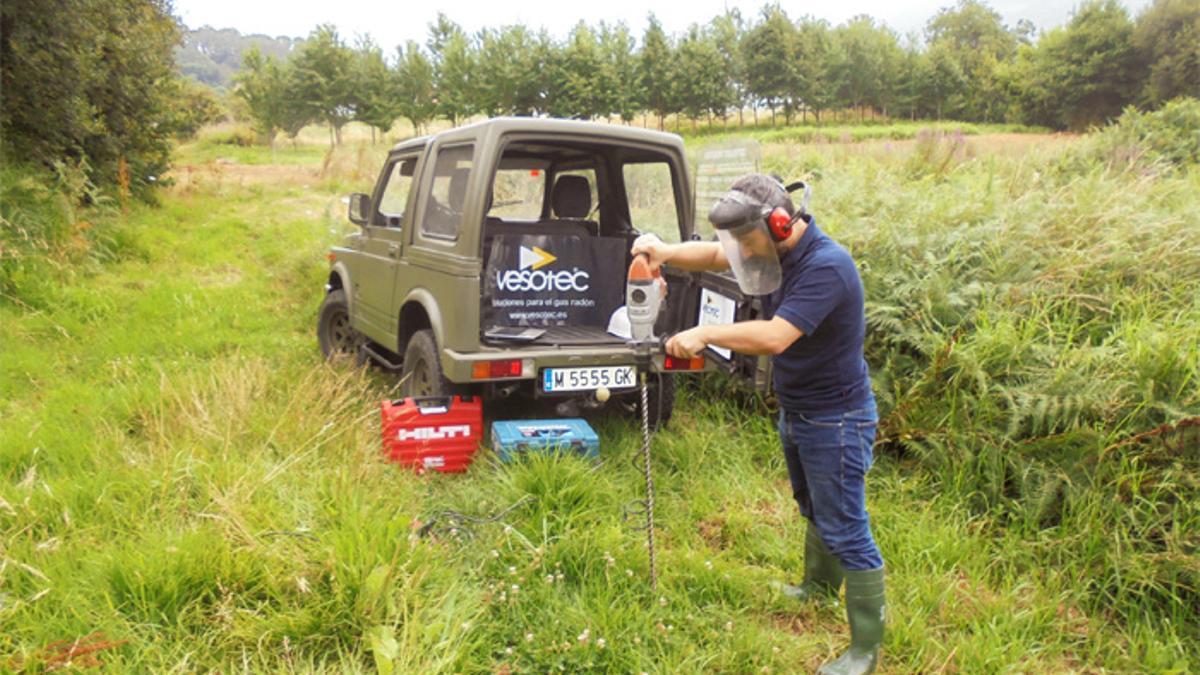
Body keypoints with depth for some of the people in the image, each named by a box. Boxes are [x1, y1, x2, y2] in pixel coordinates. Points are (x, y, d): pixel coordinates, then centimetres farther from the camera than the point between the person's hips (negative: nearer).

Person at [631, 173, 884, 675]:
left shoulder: (826, 266, -28)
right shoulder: (781, 252, 0)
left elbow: (775, 337, -37)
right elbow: (712, 255, 3)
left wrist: (705, 334, -28)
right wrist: (666, 253, -16)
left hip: (835, 420, -9)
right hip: (795, 412, 9)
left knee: (846, 532, 0)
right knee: (814, 511, 27)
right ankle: (819, 587, 50)